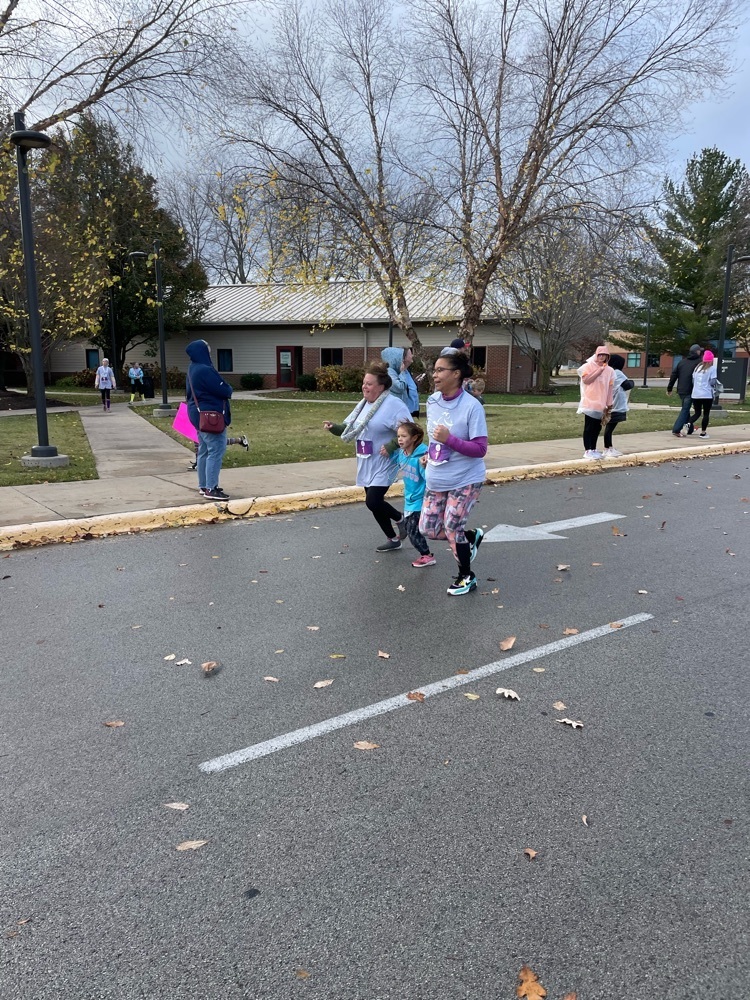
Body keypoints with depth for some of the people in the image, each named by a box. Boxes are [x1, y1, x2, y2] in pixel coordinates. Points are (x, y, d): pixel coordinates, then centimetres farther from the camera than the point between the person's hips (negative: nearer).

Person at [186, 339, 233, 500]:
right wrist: (229, 389, 5)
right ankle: (211, 489, -10)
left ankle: (203, 486, 21)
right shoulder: (205, 370, -20)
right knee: (216, 451, -9)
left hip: (200, 415, 10)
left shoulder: (193, 369, 12)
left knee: (204, 451, 14)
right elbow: (224, 391, -20)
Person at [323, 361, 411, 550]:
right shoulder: (363, 404, 10)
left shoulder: (393, 405, -17)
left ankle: (400, 518, 15)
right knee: (374, 503, 12)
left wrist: (390, 447, -25)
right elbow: (349, 428, 16)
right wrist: (333, 427, -1)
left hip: (383, 465, -9)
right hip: (366, 465, 9)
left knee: (373, 502, -15)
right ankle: (393, 539, 28)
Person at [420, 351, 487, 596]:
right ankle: (471, 536, 36)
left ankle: (467, 577, 24)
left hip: (465, 480, -7)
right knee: (428, 529, 9)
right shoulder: (432, 401, -1)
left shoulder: (472, 406, -20)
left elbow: (480, 449, -21)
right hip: (436, 479, 7)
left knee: (452, 529, -1)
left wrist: (449, 439, -29)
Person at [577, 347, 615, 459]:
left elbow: (610, 388, 10)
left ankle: (593, 449, 20)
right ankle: (587, 450, -1)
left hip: (601, 404, 5)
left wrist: (609, 404, 8)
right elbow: (586, 380, -16)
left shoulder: (609, 370, 9)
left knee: (597, 427, 10)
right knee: (589, 427, -4)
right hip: (590, 403, -5)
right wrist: (599, 371, -15)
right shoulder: (588, 366, -2)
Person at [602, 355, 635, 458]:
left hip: (612, 405, 10)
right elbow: (627, 386, -14)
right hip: (614, 406, -10)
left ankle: (610, 448, 22)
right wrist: (632, 382, 5)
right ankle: (607, 450, 0)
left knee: (610, 427, 14)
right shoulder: (617, 373, -13)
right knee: (609, 427, -5)